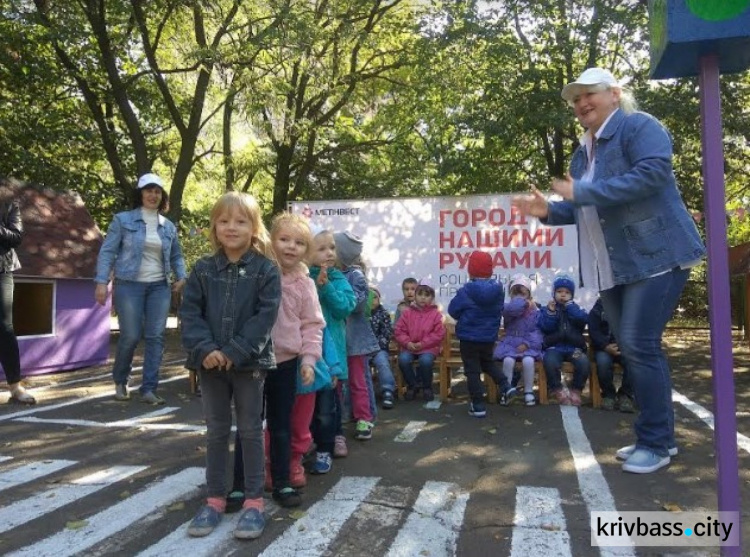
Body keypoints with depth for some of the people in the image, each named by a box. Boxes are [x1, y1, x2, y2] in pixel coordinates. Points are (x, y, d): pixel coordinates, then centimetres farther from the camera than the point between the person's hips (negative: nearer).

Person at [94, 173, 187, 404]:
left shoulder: (169, 226, 11)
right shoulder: (123, 220, 0)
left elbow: (176, 256, 20)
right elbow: (107, 252, -2)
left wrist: (181, 277, 3)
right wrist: (102, 282, -12)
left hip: (159, 287, 4)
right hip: (129, 286, -3)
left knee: (155, 337, -1)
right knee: (130, 336, -3)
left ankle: (149, 389, 5)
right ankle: (120, 381, 24)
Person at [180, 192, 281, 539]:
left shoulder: (266, 270, -5)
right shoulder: (203, 269, 3)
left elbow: (265, 316, -13)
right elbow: (189, 312, -1)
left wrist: (235, 352, -19)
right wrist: (204, 349, -15)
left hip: (249, 362, -3)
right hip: (211, 363, 3)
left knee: (251, 431, 7)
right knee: (216, 431, 13)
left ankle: (254, 500, 19)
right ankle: (215, 498, 27)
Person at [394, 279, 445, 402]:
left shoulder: (435, 314, 0)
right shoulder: (408, 312, 7)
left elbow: (439, 334, -5)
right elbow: (399, 330, 6)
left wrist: (423, 344, -12)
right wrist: (407, 343, -11)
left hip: (428, 347, -2)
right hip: (409, 347, 2)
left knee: (425, 360, -32)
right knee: (403, 359, -27)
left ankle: (427, 387, -3)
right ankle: (412, 385, -2)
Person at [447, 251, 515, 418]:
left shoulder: (466, 291, -18)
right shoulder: (498, 290, -2)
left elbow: (453, 311, -9)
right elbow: (499, 311, 10)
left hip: (469, 337, -5)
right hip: (489, 337, 5)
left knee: (472, 370, 4)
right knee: (487, 362, 29)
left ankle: (478, 405, 6)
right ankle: (505, 386, 13)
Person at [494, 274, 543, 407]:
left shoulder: (535, 311, 3)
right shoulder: (508, 308, 2)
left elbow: (538, 331, -2)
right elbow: (511, 309, -26)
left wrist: (527, 343, -15)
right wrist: (525, 303, -15)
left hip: (528, 344, 0)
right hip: (510, 343, 0)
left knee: (528, 360, -31)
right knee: (508, 360, -30)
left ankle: (528, 392, -12)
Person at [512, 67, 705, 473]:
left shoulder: (639, 126, -6)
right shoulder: (584, 152, 17)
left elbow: (652, 175, -23)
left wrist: (581, 191, -21)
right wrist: (548, 210, 2)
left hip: (655, 255, -8)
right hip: (610, 267, 9)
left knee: (640, 345, -11)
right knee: (632, 349, 10)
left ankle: (655, 443, 4)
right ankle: (657, 435, 23)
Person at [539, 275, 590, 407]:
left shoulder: (575, 308, 16)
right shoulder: (547, 308, 13)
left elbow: (584, 319, -8)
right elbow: (545, 328, -3)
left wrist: (569, 305, -5)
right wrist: (550, 312, -13)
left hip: (574, 348, 2)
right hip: (554, 347, -1)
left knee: (584, 362, -29)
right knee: (550, 361, -34)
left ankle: (576, 390, -4)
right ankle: (557, 389, -10)